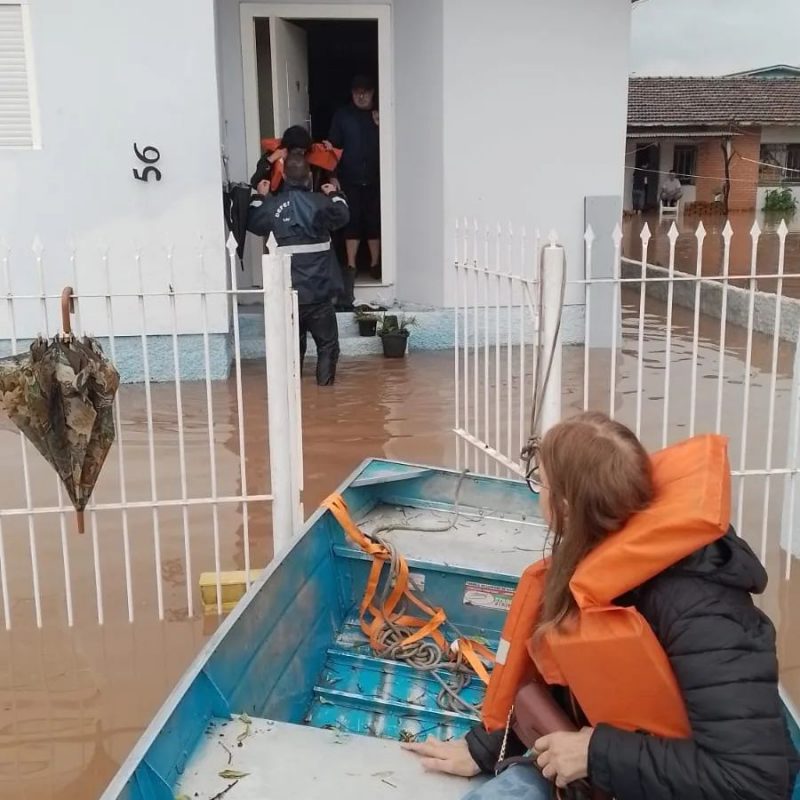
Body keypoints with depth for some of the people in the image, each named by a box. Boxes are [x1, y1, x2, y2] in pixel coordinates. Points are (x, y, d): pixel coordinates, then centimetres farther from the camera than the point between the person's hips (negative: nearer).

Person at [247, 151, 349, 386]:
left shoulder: (273, 204, -5)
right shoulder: (320, 202, -9)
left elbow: (254, 224, 12)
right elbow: (342, 217, 8)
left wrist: (260, 197, 24)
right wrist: (335, 196, 25)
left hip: (287, 287, 2)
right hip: (318, 288, -2)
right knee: (326, 338, 10)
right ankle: (325, 378, 7)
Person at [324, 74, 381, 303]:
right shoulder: (342, 115, 7)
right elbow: (334, 143, 3)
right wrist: (328, 147, -15)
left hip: (375, 178, 0)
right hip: (350, 179, 0)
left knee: (374, 220, 2)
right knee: (352, 220, -2)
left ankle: (375, 263, 13)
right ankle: (351, 265, 2)